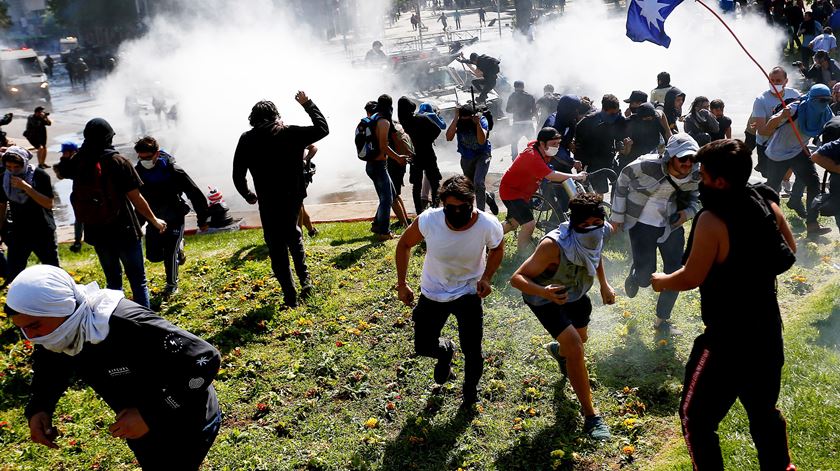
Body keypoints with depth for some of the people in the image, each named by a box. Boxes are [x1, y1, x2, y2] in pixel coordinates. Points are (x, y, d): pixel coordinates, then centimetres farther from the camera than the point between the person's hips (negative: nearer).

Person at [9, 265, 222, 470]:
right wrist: (38, 408, -11)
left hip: (184, 427, -7)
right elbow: (50, 367, 9)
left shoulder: (128, 327, -39)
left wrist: (149, 415, -36)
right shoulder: (56, 329, -13)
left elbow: (205, 359, -37)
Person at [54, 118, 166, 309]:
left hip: (97, 233, 5)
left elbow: (59, 170, 24)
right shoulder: (118, 162, -14)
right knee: (138, 281, 5)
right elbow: (136, 199, -12)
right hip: (124, 231, -5)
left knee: (113, 281, 19)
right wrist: (155, 221, 1)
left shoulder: (78, 162, -1)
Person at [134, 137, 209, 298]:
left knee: (170, 253, -7)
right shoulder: (138, 172, -7)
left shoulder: (173, 170, -20)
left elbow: (196, 195, -14)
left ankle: (172, 285, 16)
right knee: (153, 256, 5)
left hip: (174, 219, -5)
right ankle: (178, 247, 34)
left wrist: (202, 220, -10)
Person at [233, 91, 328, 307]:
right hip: (294, 198, 2)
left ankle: (290, 296, 7)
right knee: (292, 233, 28)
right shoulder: (290, 133, -5)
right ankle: (305, 278, 18)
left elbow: (238, 176, -1)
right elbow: (322, 128, 4)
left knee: (277, 247, 8)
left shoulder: (247, 140, -4)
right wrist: (308, 104, 14)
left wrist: (247, 195, 17)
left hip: (268, 202, -2)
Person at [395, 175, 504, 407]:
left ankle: (471, 387, 35)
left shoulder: (489, 226, -28)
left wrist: (486, 278, -18)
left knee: (472, 353, 0)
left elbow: (497, 249, -2)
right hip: (432, 293, 1)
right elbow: (404, 245, -7)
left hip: (468, 292, -1)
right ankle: (445, 350, 49)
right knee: (423, 347, 11)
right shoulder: (428, 220, -29)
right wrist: (402, 284, -4)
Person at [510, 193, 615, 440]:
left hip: (575, 293, 7)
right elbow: (517, 278, -37)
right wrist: (544, 292, -53)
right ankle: (590, 416, -5)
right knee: (574, 348, -20)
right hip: (545, 298, -7)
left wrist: (604, 284, -1)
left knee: (581, 337, 27)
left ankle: (558, 350, 66)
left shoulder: (603, 232, -22)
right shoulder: (554, 245, -41)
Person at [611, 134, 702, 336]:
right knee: (645, 278, -6)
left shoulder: (694, 176, -14)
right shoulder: (647, 165, -27)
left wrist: (689, 211, -15)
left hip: (671, 225, 4)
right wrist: (617, 215, -2)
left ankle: (662, 321, 24)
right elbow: (623, 180, -8)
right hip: (642, 224, -4)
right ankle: (634, 276, 35)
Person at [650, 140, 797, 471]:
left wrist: (660, 281, 1)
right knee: (764, 410, 27)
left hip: (727, 338, -8)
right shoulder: (767, 203, -2)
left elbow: (690, 278, -18)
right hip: (767, 330, 8)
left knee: (697, 417, 5)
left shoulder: (712, 219, -24)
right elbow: (789, 252, 13)